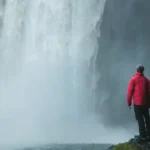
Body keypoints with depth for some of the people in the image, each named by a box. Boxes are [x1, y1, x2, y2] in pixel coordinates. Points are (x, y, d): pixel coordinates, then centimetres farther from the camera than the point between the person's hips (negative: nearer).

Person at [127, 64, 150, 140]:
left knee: (140, 118, -1)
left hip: (137, 103, -4)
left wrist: (129, 102, -1)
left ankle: (143, 135, -2)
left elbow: (130, 91, -8)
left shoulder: (133, 79, -6)